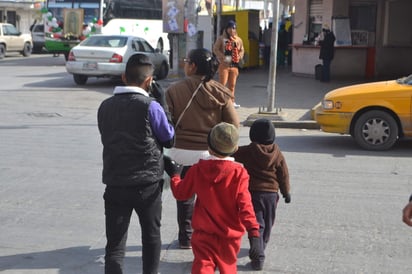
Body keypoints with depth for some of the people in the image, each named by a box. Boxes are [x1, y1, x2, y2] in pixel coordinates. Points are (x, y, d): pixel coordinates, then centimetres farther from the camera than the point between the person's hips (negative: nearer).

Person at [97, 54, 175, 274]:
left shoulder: (105, 106, 2)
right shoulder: (150, 106, -12)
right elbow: (170, 139, 0)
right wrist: (161, 103, 5)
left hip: (115, 184, 3)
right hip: (148, 184, -2)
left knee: (114, 245, 3)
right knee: (151, 237, 19)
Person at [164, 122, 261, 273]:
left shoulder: (197, 170, -8)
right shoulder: (239, 172, -13)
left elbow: (180, 192, 4)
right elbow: (245, 205, -17)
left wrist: (174, 175, 23)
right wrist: (254, 233, -16)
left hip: (204, 234, 0)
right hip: (230, 235, 1)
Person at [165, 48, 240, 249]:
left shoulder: (174, 90, -10)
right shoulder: (220, 92, -6)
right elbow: (234, 125, -5)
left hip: (182, 151, 0)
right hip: (211, 153, 0)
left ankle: (186, 238, 25)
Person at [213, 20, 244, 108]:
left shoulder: (238, 40, 11)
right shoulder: (221, 38, 0)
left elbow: (242, 50, 16)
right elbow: (215, 49, -6)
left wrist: (239, 56, -6)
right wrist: (223, 57, -19)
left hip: (234, 65, 4)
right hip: (224, 64, -4)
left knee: (232, 85, 10)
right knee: (222, 84, -7)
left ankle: (231, 101, 17)